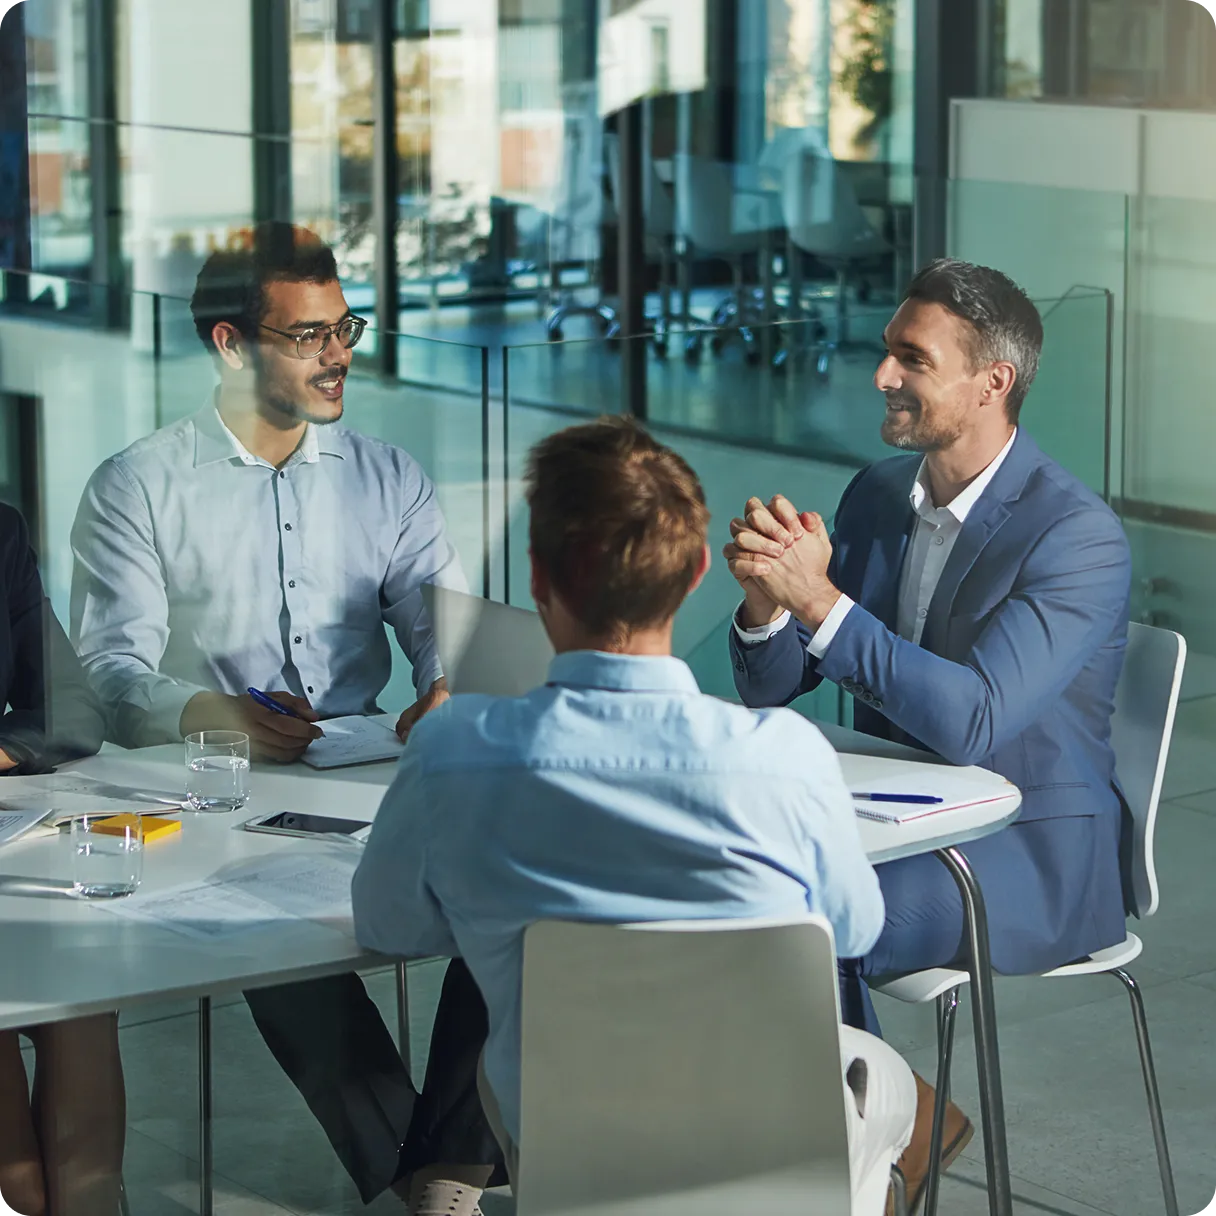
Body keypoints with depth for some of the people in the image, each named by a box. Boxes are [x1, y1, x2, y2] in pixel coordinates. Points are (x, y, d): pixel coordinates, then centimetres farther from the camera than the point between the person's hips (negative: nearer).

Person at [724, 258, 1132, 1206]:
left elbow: (970, 721, -29)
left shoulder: (1078, 536, -18)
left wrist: (820, 599, -33)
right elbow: (769, 689, 5)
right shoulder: (876, 495, 5)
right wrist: (765, 600, -18)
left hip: (1032, 854, -7)